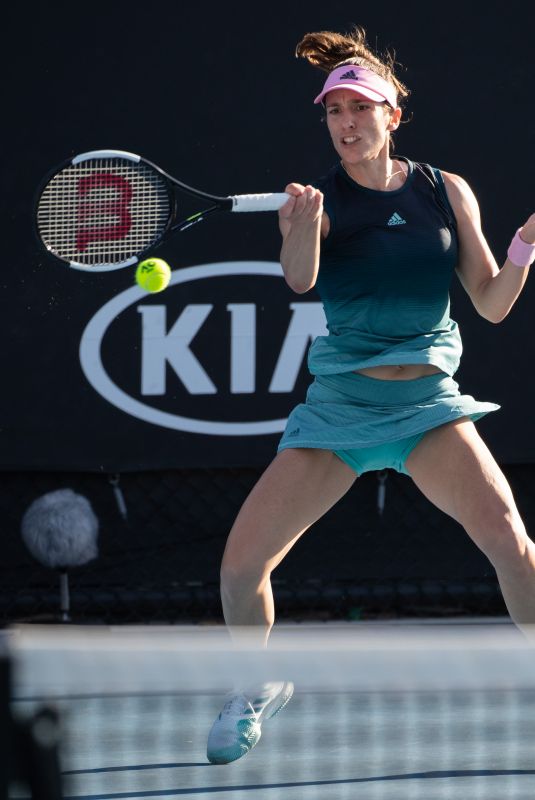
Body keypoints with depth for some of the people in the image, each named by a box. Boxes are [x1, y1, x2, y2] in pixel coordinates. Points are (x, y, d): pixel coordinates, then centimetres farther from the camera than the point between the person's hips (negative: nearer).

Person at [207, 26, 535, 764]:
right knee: (240, 564, -6)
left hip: (428, 405, 0)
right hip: (339, 403, 0)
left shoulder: (447, 192, 1)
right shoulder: (320, 200, -5)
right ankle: (259, 689, 23)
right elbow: (299, 279, -25)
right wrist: (303, 230, -47)